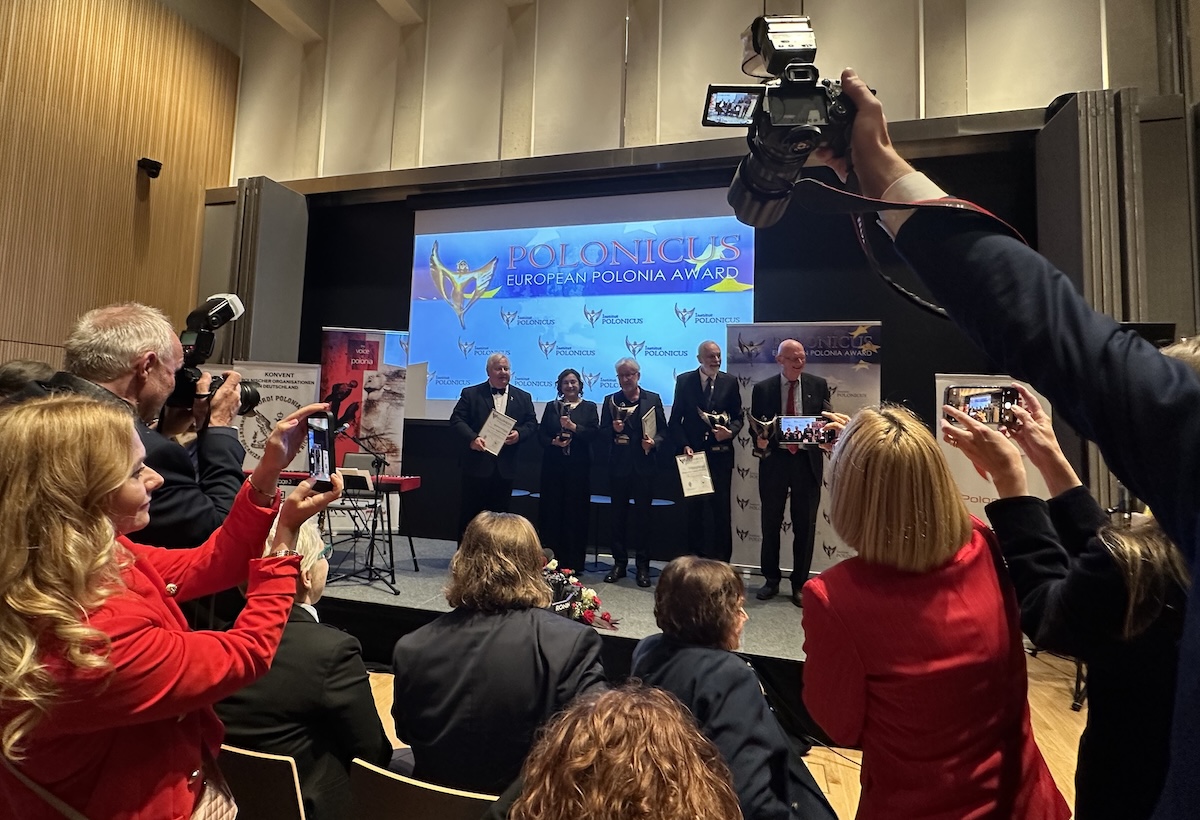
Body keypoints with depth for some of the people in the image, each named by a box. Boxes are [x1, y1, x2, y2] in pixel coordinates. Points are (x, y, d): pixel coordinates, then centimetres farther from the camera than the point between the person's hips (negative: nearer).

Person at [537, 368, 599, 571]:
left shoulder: (589, 407, 7)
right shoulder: (551, 407, 13)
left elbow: (593, 434, -6)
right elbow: (541, 434, 7)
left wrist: (573, 427, -19)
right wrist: (554, 442, -12)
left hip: (579, 466, -2)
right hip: (553, 465, 2)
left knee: (576, 512, 1)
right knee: (552, 510, 3)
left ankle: (574, 562, 11)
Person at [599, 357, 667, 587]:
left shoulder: (653, 399, 5)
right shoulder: (611, 401, 7)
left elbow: (663, 430, 5)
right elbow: (602, 434, 4)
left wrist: (654, 442, -14)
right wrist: (613, 430, -16)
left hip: (644, 465, -1)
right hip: (618, 465, 1)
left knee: (643, 515, 5)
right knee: (618, 515, 8)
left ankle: (643, 566, 15)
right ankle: (619, 563, 20)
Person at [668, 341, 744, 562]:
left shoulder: (730, 382, 3)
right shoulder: (684, 380, 1)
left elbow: (738, 417, 6)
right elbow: (675, 419, 1)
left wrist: (730, 432, -15)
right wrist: (684, 446, -11)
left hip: (720, 454, 0)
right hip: (692, 452, 0)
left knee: (721, 508, 4)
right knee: (692, 509, 10)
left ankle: (721, 560, 16)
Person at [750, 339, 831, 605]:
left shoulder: (818, 385, 4)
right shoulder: (762, 389, 2)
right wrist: (760, 441, -19)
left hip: (807, 462, 0)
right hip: (774, 461, 0)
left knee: (805, 526, 7)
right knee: (770, 524, 11)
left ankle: (800, 584, 24)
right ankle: (771, 580, 28)